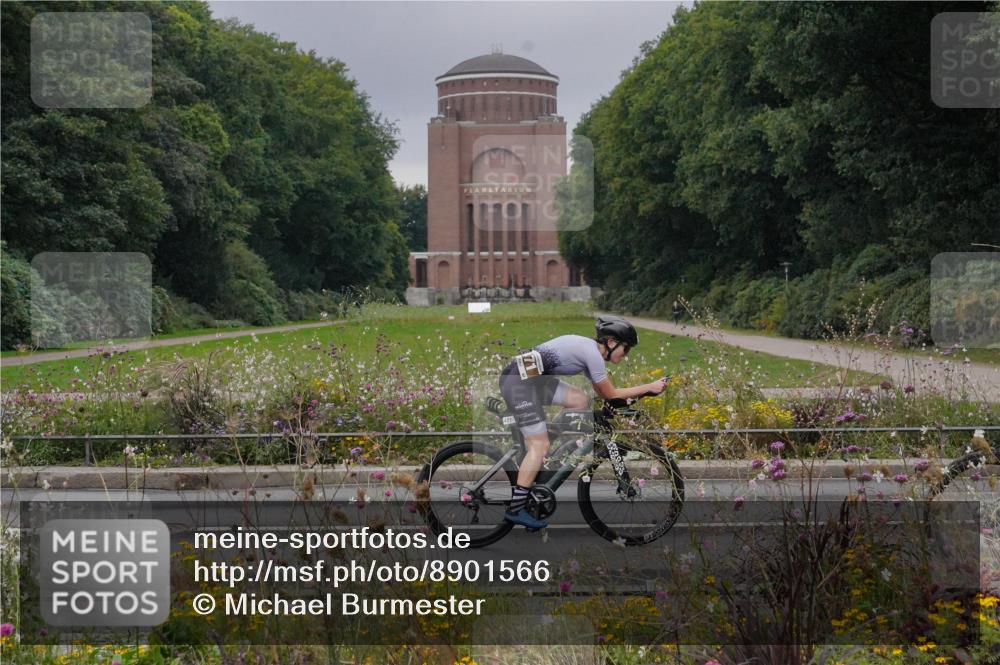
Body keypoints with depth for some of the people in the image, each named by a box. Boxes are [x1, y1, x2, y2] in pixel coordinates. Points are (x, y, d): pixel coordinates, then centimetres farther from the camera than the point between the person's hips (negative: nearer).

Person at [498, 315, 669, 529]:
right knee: (540, 445, -9)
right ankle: (515, 509, -9)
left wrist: (642, 391, 23)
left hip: (531, 378, 9)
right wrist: (649, 387, 3)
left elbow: (602, 392, 26)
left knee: (580, 400, 10)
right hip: (519, 382, -9)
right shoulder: (593, 353, -10)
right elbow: (611, 395, -3)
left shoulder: (587, 349, 19)